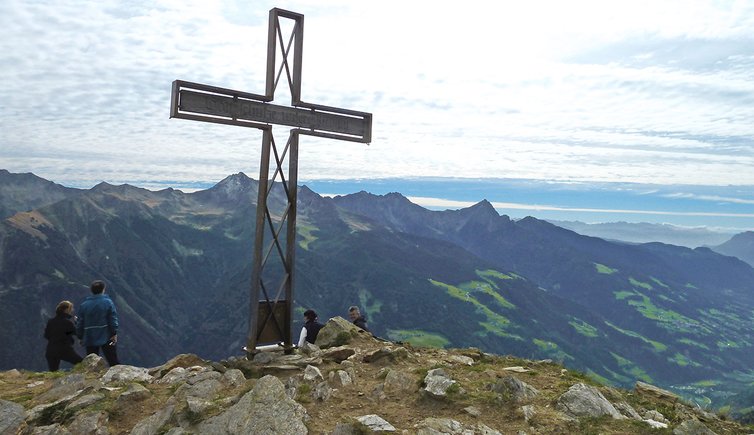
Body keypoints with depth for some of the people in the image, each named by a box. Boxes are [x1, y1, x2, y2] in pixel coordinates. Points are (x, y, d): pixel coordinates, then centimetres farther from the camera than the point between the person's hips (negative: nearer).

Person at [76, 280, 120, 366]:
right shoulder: (108, 302, -5)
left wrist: (81, 337, 17)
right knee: (113, 362, 2)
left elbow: (80, 323, 7)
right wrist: (114, 333, -7)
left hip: (90, 340, 3)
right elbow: (113, 319, -10)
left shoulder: (84, 305, 4)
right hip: (106, 338, -3)